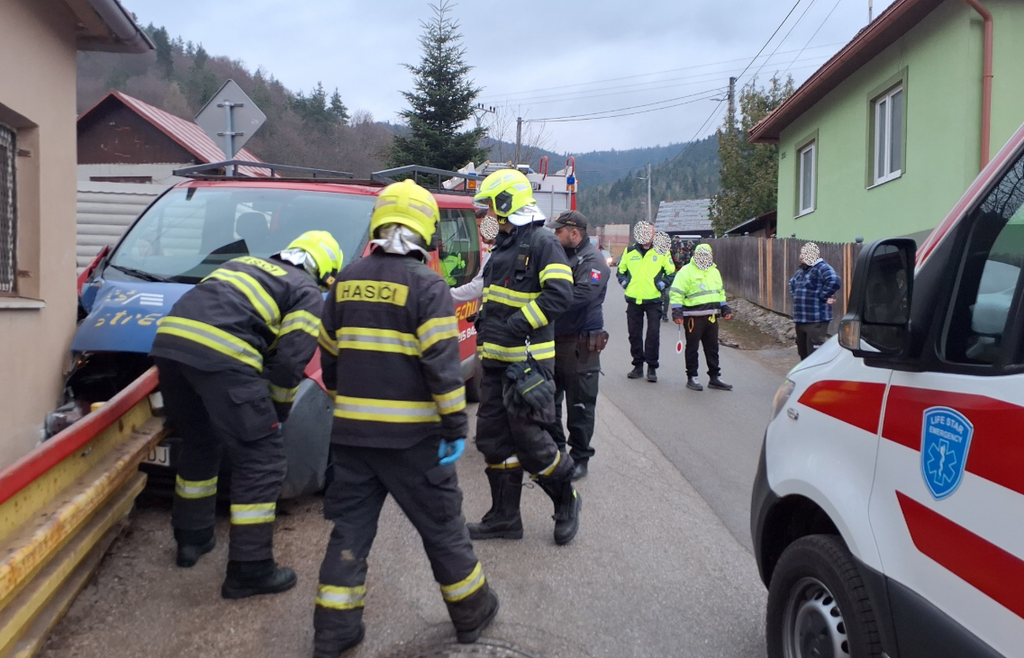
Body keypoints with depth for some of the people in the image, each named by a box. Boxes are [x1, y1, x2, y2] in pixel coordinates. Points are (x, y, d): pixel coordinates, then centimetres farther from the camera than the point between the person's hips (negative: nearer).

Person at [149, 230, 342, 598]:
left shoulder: (245, 264, 33)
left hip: (170, 339, 8)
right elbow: (290, 360, 1)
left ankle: (191, 539, 39)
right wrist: (278, 411, 17)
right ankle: (250, 570, 7)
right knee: (261, 459, 3)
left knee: (199, 444, 27)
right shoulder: (308, 293, 11)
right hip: (221, 356, -8)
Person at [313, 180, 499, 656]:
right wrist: (456, 426, -10)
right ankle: (472, 614, 27)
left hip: (351, 432, 5)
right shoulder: (426, 284, -11)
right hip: (411, 436, -4)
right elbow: (442, 364, -17)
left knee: (349, 529, 14)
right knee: (441, 526, 11)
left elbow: (329, 356, 14)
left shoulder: (346, 281, 7)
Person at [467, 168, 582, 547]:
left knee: (528, 437, -6)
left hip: (527, 360, -9)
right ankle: (504, 518, 20)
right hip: (497, 360, 9)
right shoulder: (504, 245, 19)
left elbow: (559, 295, -20)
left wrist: (517, 326, -21)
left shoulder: (542, 242, -10)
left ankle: (566, 501, 17)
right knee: (494, 438, 10)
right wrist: (486, 331, 18)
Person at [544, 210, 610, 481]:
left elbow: (580, 296, -26)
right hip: (553, 340, 8)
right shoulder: (559, 256, 13)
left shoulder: (592, 261, -12)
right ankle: (555, 447, 31)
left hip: (579, 344, -8)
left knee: (579, 405, 0)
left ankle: (580, 458, 11)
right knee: (549, 400, 16)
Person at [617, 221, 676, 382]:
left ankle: (652, 367, 5)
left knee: (653, 334, -4)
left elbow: (671, 272, 7)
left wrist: (663, 283, -8)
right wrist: (624, 281, 1)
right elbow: (621, 270, 18)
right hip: (633, 299, 3)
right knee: (634, 334, 8)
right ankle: (638, 366, 19)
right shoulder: (629, 252, 6)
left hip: (653, 300, -3)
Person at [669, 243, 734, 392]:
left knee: (712, 348, 11)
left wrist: (725, 309, 21)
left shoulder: (715, 272, 16)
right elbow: (676, 293, -12)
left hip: (712, 316, 7)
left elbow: (720, 292, 27)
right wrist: (677, 312, -20)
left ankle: (715, 377, 18)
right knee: (692, 348, 1)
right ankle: (692, 378, 9)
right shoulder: (686, 271, -7)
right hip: (693, 317, -7)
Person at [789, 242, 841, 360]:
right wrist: (796, 295, 18)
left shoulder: (822, 268, -12)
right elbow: (792, 283, 36)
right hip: (800, 320, 10)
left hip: (816, 320, -10)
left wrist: (822, 296, -20)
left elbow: (834, 281, -30)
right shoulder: (801, 271, 18)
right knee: (803, 352, 18)